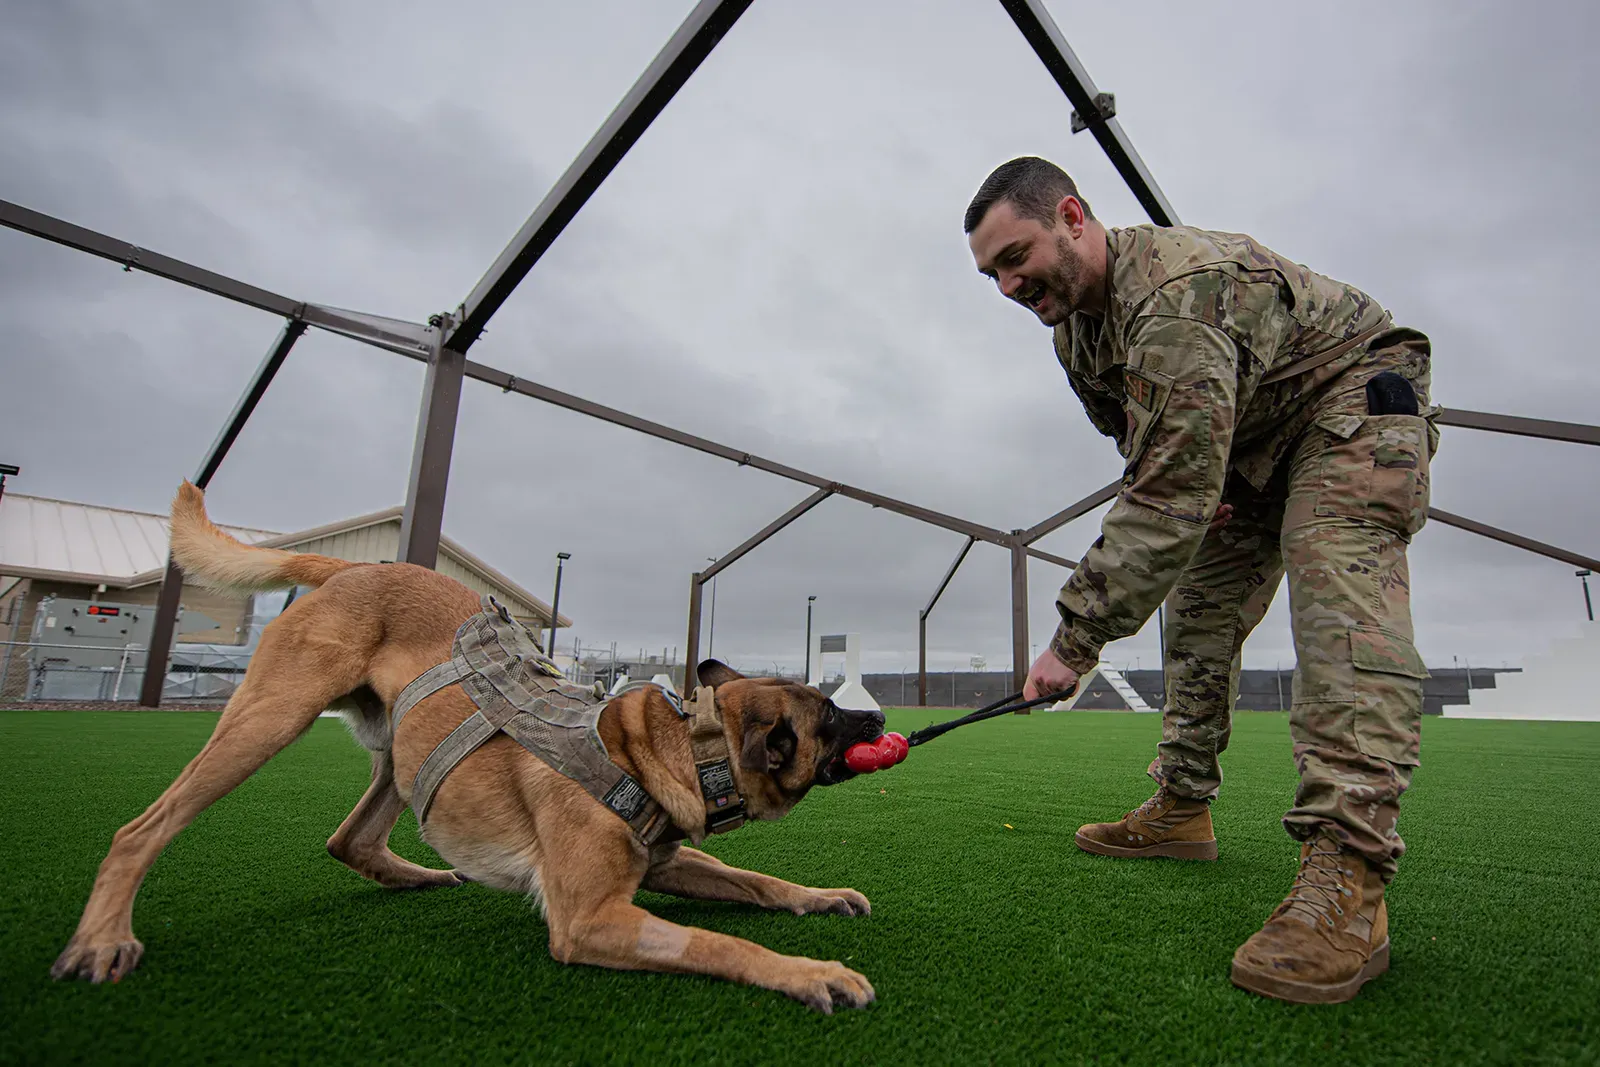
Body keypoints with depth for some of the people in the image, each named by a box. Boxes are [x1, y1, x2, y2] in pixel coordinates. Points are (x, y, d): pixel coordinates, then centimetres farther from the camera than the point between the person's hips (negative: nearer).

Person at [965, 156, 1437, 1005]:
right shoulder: (1075, 324, -3)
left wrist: (1077, 636, -40)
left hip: (1351, 401, -8)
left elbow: (1171, 492, -41)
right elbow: (1155, 451, 12)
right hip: (1245, 441, 9)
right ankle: (1181, 810, 10)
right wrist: (1194, 492, -9)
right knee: (1197, 609, 1)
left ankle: (1347, 876, -34)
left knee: (1338, 585, -30)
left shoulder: (1177, 283, -35)